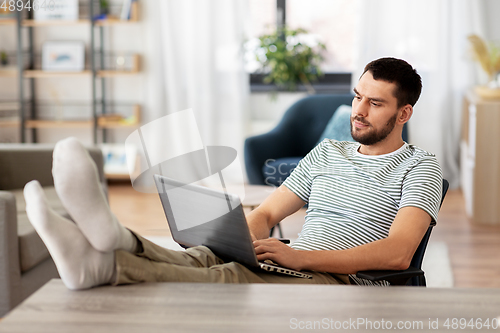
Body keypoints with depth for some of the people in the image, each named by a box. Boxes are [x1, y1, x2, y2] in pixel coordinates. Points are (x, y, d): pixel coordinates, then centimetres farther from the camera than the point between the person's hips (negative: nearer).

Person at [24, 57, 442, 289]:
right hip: (292, 272, 5)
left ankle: (105, 263, -56)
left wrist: (300, 256, -20)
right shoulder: (326, 152, 25)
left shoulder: (419, 168, 5)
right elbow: (266, 212, 21)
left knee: (234, 278, -35)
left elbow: (398, 253, -12)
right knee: (207, 258, -29)